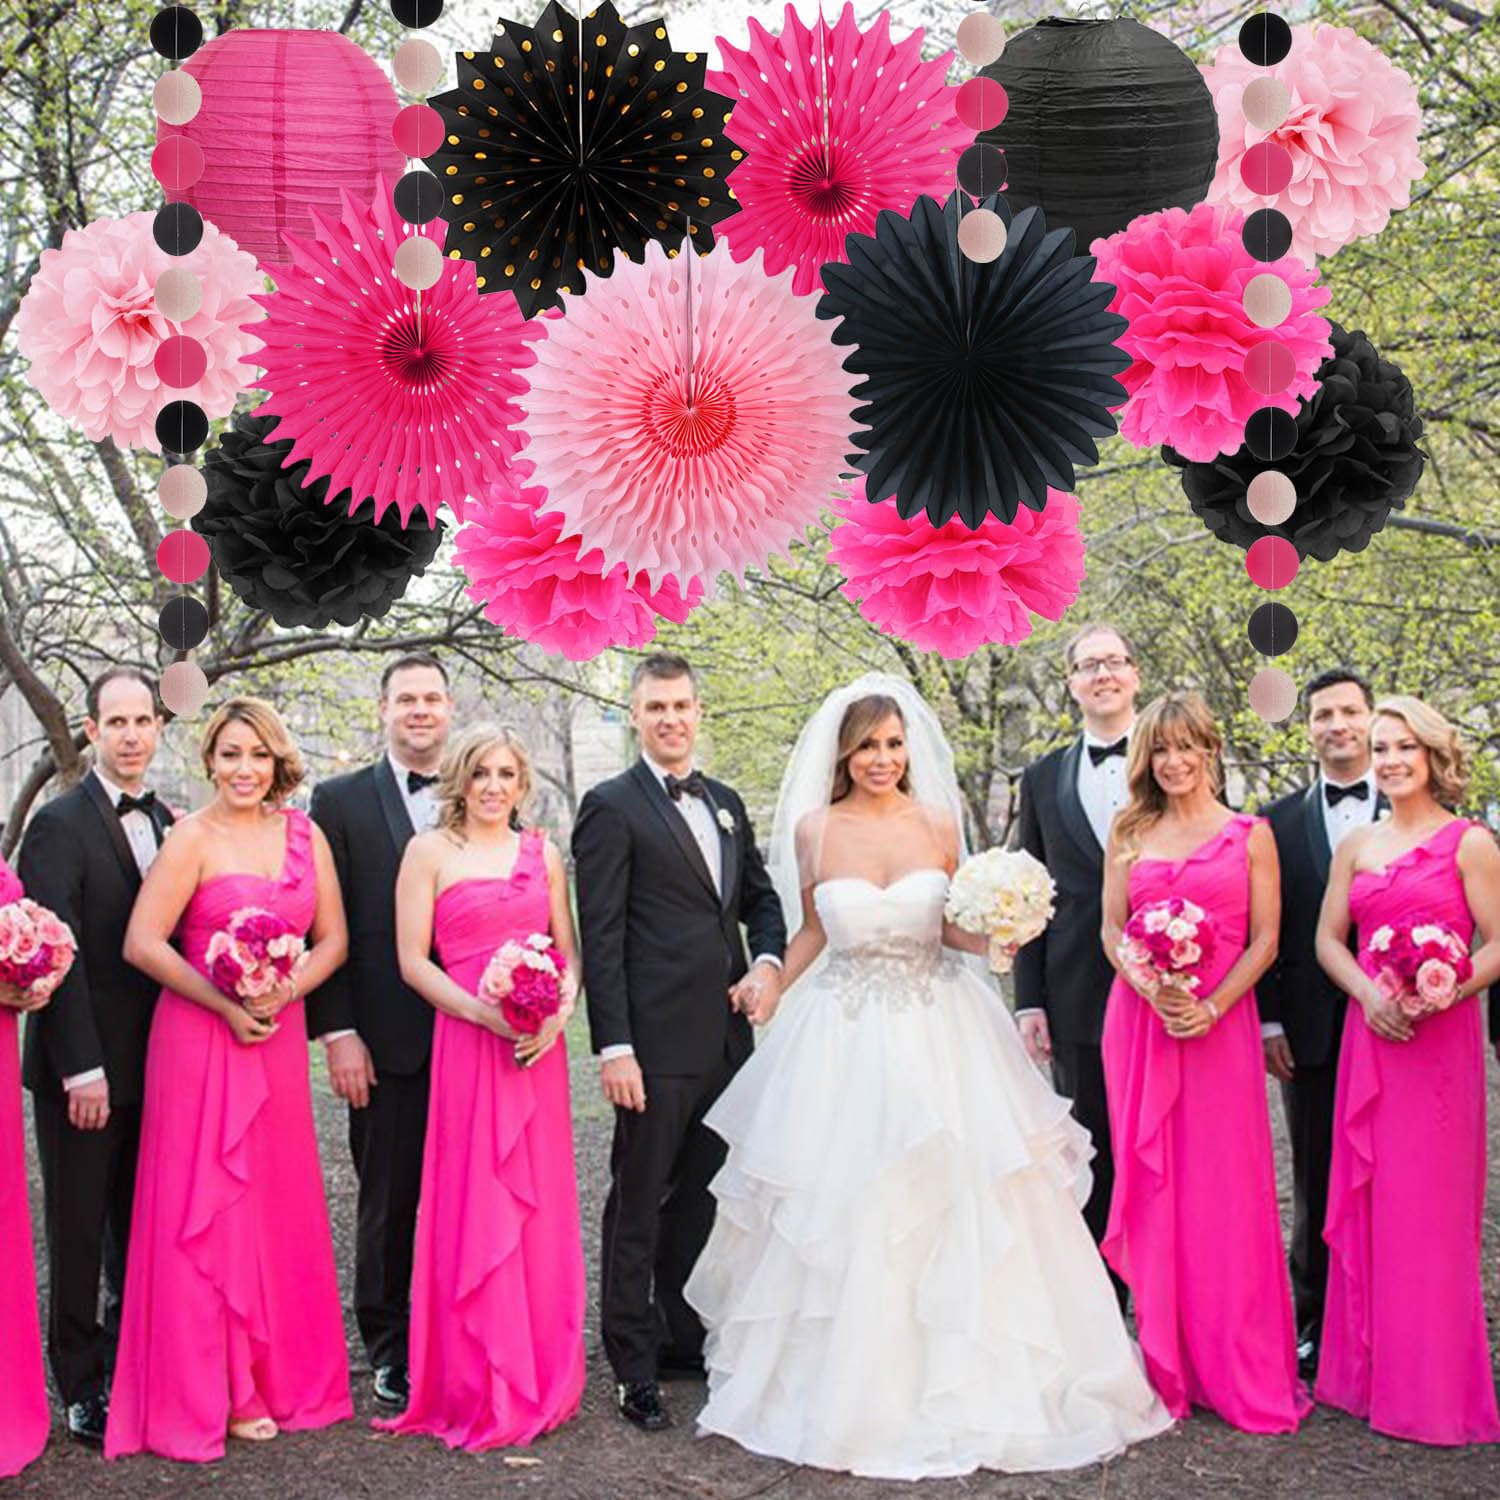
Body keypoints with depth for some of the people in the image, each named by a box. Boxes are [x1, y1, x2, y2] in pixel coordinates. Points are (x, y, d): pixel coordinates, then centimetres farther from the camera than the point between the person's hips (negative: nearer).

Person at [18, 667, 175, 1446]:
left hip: (155, 1065, 5)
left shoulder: (168, 822, 9)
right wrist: (81, 1070, -18)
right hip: (86, 1070, -5)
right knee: (78, 1234, 6)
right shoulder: (60, 824, -10)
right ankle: (83, 1390, 17)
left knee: (142, 1231, 13)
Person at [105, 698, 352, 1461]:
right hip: (199, 1036, -4)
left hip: (280, 1039, 5)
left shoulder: (305, 834, 7)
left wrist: (282, 994, -10)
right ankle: (211, 1392, 13)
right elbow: (142, 944, -12)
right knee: (205, 1206, 2)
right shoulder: (192, 839, -7)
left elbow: (332, 939, 7)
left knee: (277, 1204, 11)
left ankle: (278, 1374, 25)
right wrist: (225, 1003, -16)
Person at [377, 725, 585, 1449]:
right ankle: (477, 1387, 12)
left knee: (540, 1205, 7)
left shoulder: (543, 853, 12)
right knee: (474, 1207, 0)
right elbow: (413, 960, -3)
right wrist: (483, 1012, -15)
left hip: (538, 1047, 4)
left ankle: (540, 1376, 21)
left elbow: (568, 949, 13)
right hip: (463, 1044, -3)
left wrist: (559, 1010, -6)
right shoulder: (429, 851, 1)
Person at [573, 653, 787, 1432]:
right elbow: (600, 936, -11)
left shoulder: (726, 803, 14)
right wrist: (614, 1046, -17)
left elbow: (760, 897, 22)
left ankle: (683, 1337, 30)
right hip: (655, 1042, -7)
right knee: (638, 1206, 3)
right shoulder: (611, 806, -7)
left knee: (701, 1198, 16)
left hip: (724, 1037, 7)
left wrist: (767, 961, 0)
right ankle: (634, 1367, 13)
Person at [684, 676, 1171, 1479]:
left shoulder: (938, 824, 0)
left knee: (954, 1205, 2)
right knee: (840, 1212, 2)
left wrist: (994, 934, -11)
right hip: (843, 1038, 0)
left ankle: (959, 1378, 21)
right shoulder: (814, 830, -2)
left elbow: (955, 928, 9)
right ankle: (849, 1384, 22)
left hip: (937, 1031, 1)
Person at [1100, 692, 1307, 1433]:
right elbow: (1111, 930, 6)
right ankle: (1165, 1364, 13)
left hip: (1220, 1025, -2)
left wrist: (1210, 1007, -13)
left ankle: (1238, 1371, 9)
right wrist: (1154, 992, -11)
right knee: (1150, 1185, 4)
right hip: (1140, 1023, 2)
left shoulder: (1250, 835, 4)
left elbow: (1264, 939, 0)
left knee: (1223, 1191, -2)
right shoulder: (1129, 834, 11)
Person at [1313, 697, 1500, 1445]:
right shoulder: (1355, 847, 11)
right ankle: (1368, 1370, 19)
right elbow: (1327, 938, 9)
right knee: (1365, 1200, 8)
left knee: (1431, 1208, 0)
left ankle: (1433, 1385, 12)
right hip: (1367, 1035, 4)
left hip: (1439, 1040, -4)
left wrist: (1438, 997, -19)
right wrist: (1369, 994, -9)